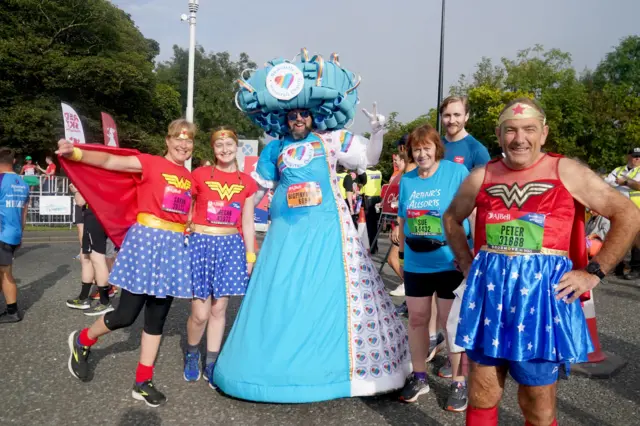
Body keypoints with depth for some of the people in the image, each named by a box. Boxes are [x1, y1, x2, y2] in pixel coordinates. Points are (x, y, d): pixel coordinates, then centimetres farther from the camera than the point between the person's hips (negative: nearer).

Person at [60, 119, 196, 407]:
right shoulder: (151, 163, -5)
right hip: (146, 239, -5)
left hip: (174, 245, 6)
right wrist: (75, 153, -31)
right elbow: (109, 161, -17)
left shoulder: (190, 179, 12)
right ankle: (82, 341, 31)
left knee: (157, 317, 9)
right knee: (126, 315, 0)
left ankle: (143, 382, 21)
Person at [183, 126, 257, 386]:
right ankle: (191, 354, 27)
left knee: (219, 309, 7)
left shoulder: (246, 182, 6)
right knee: (200, 313, -2)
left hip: (231, 246, 3)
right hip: (201, 243, -2)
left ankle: (211, 363, 24)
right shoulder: (200, 175, -2)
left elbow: (247, 223, 9)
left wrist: (250, 255, 7)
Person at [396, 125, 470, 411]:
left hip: (451, 263, -4)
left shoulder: (457, 172, -8)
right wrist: (402, 252, 14)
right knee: (417, 319, 12)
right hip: (416, 264, 5)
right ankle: (419, 377, 28)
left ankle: (460, 383, 19)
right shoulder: (407, 180, 6)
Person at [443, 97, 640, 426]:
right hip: (489, 289, 3)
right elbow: (452, 218, 21)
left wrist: (593, 272, -5)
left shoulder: (566, 172, -2)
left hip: (542, 290, -2)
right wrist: (468, 265, 11)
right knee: (481, 398, 12)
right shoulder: (481, 177, 6)